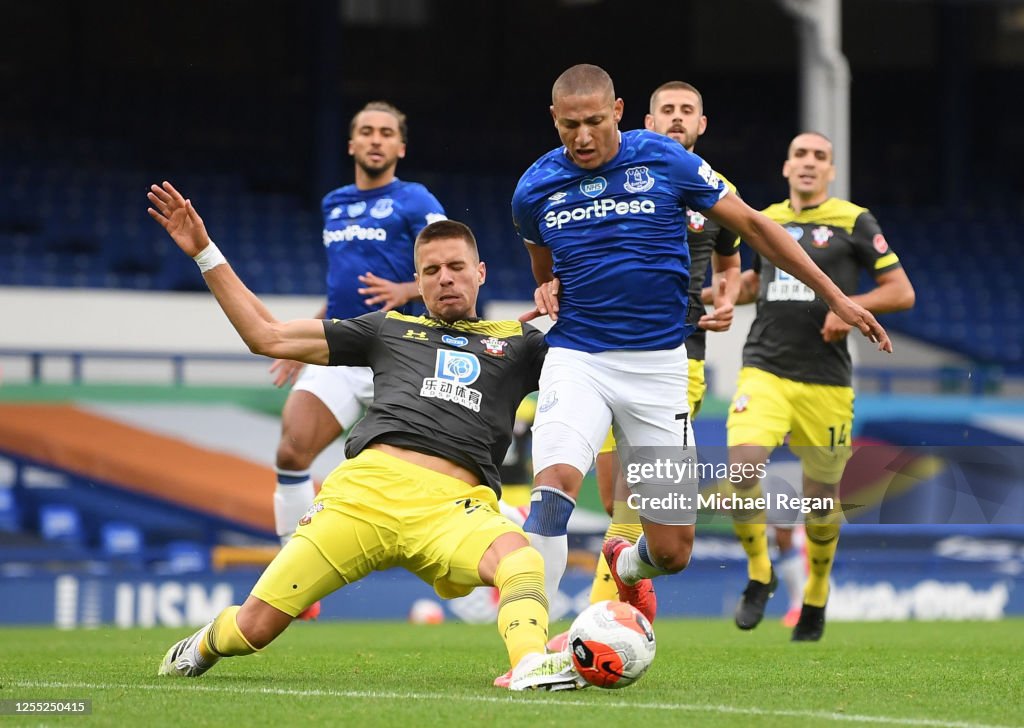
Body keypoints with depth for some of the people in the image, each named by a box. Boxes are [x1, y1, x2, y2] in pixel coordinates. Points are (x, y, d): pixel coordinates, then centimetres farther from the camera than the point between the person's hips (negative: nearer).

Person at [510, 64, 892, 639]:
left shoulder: (666, 161, -5)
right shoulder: (535, 188, 2)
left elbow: (752, 225, 4)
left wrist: (835, 297, 4)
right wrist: (548, 291, -4)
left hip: (658, 366, 0)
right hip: (576, 359, 0)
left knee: (673, 552, 1)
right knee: (556, 480, -29)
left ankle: (627, 567, 40)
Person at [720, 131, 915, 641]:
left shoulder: (853, 222, 1)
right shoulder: (765, 220, 12)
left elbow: (902, 291, 0)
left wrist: (853, 305, -16)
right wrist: (710, 293, 16)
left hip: (825, 381, -2)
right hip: (764, 372, 2)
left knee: (821, 496, 5)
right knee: (743, 467, -22)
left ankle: (816, 597, 30)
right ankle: (759, 574, 0)